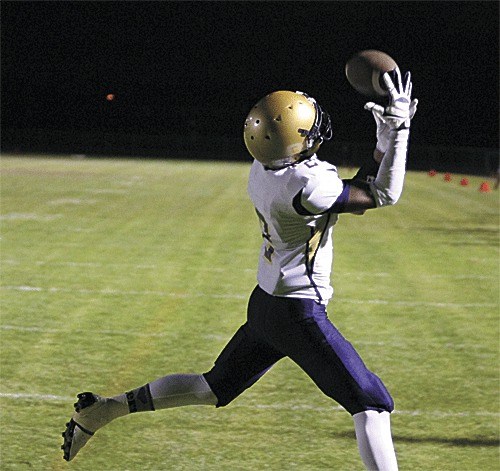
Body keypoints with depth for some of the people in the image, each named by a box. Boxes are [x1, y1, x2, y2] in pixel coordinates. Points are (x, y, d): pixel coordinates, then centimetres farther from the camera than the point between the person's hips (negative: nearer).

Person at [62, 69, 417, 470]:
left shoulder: (264, 170, -1)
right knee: (372, 405, -1)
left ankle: (104, 409, 25)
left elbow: (354, 196, 7)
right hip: (299, 314, -8)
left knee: (213, 389, 24)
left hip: (265, 303, 8)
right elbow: (383, 196, -16)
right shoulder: (305, 186, -27)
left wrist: (384, 146, -2)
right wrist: (398, 129, -15)